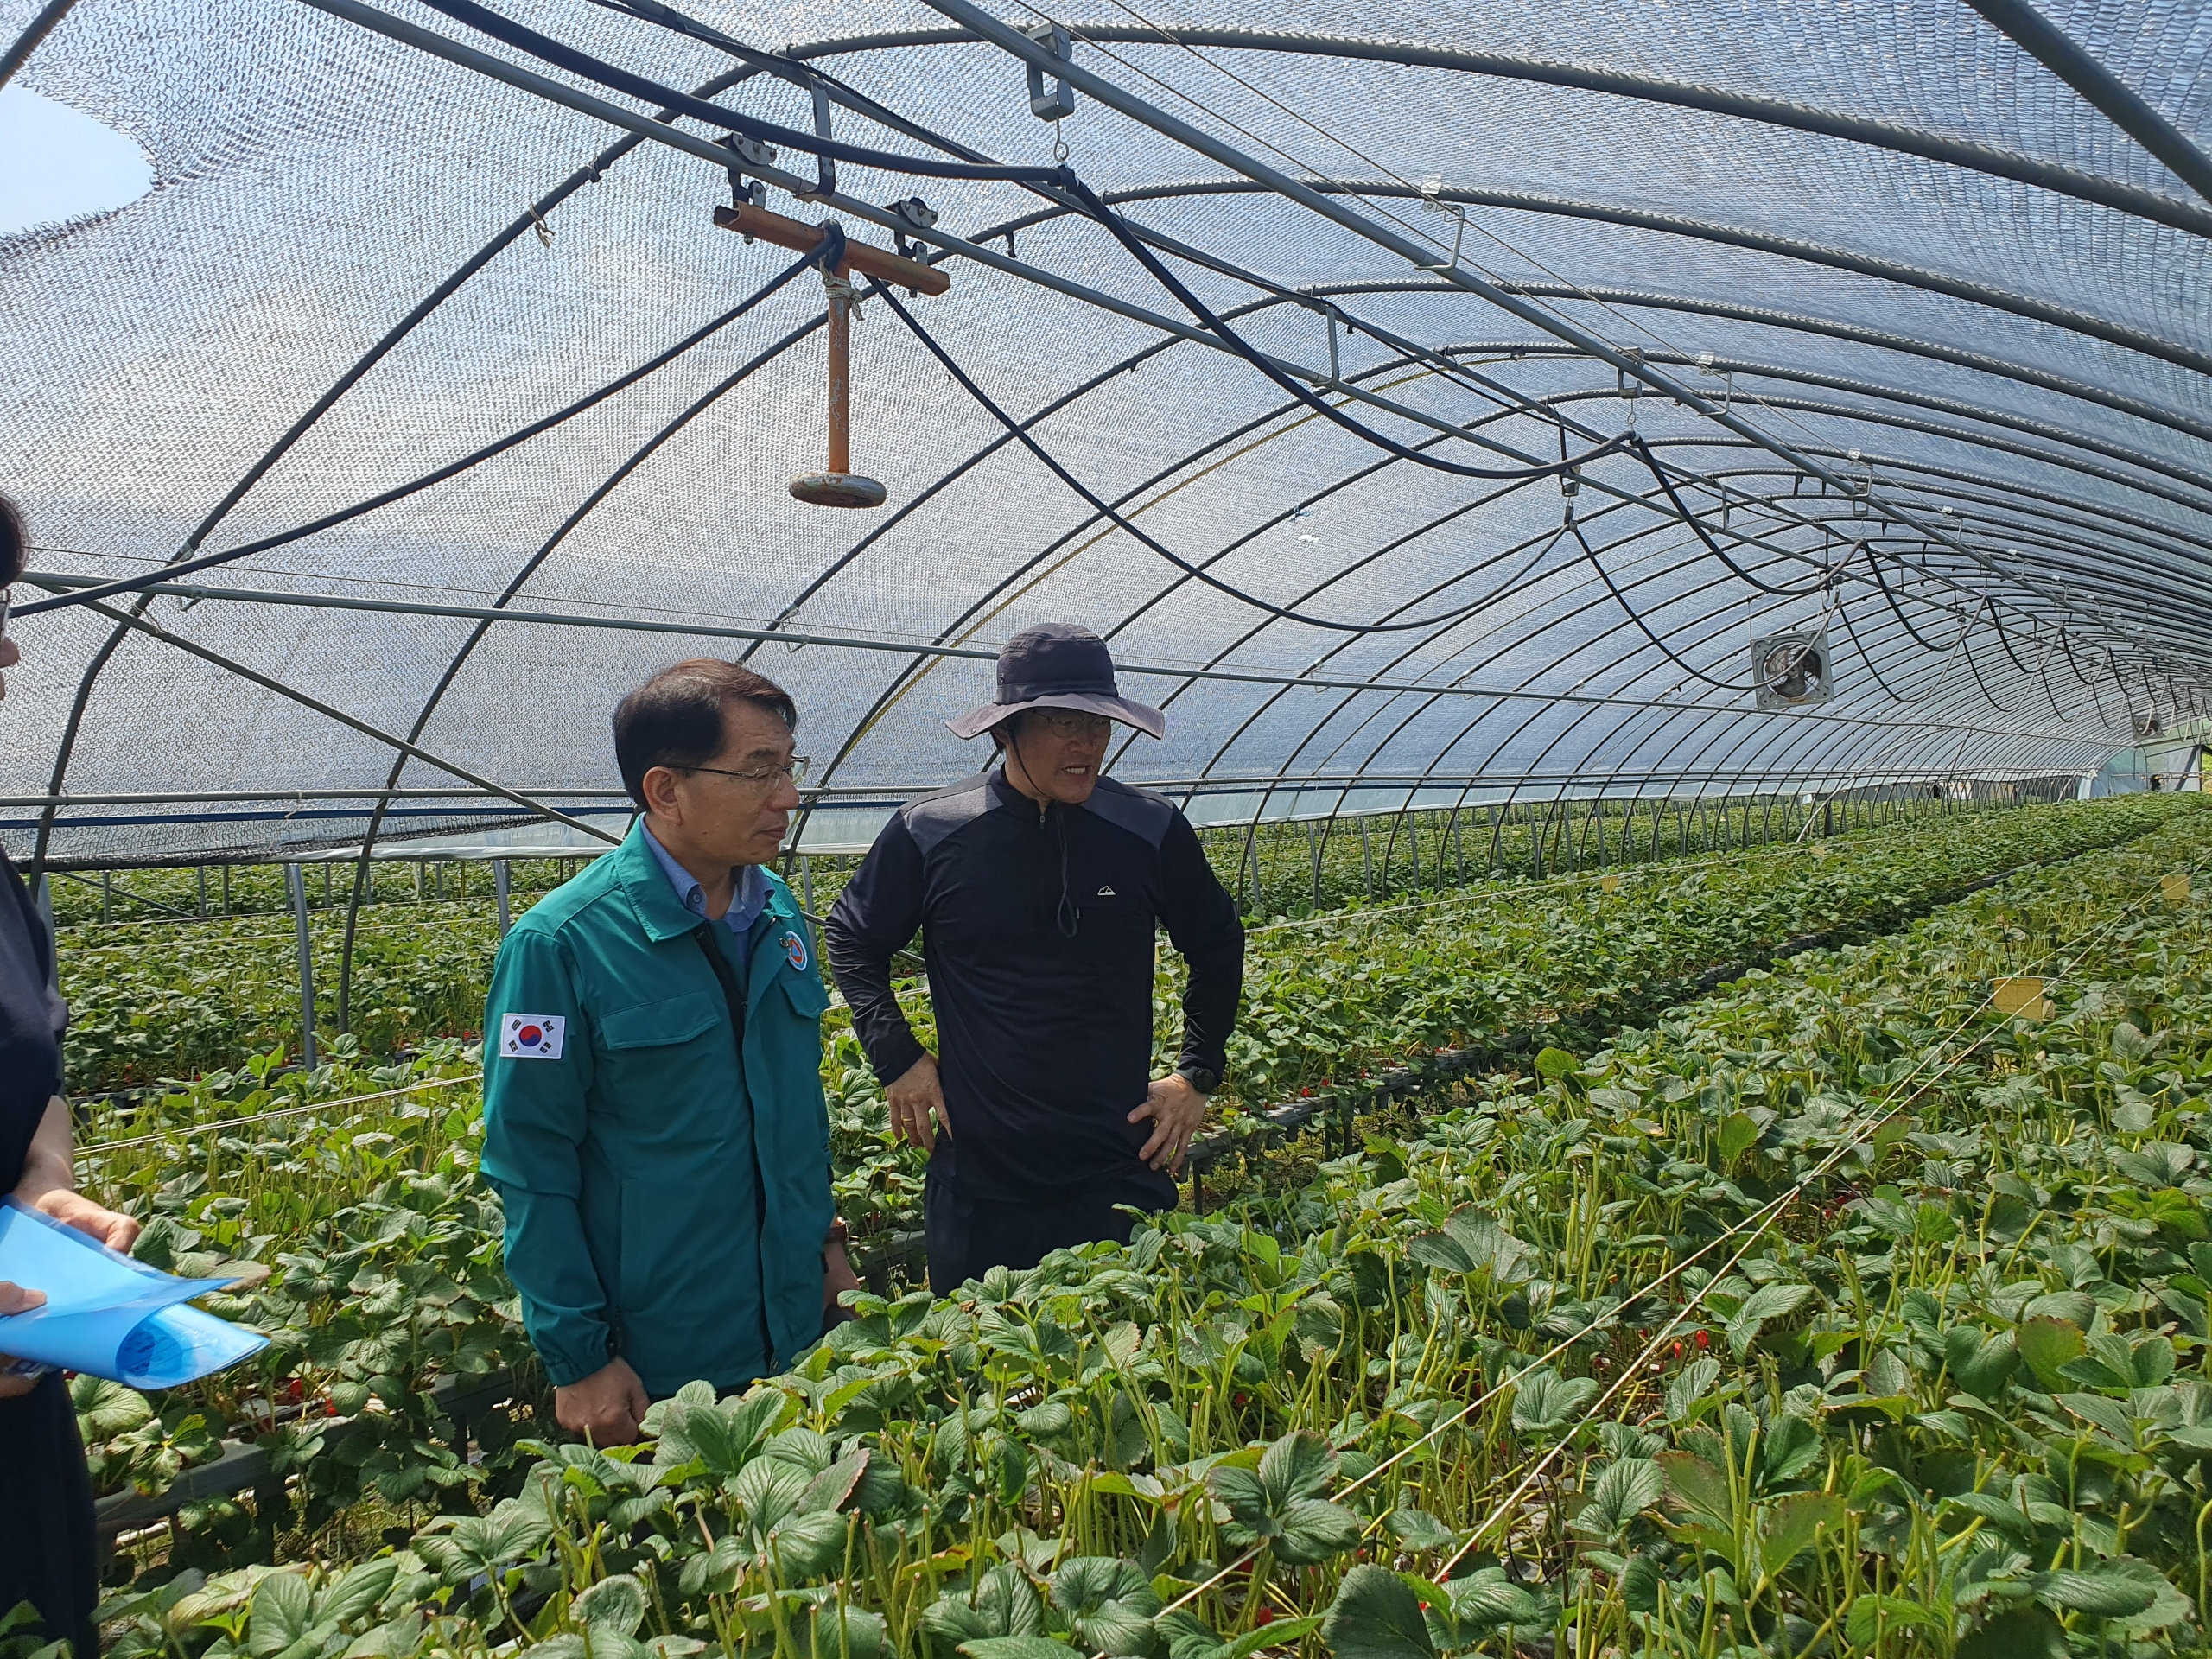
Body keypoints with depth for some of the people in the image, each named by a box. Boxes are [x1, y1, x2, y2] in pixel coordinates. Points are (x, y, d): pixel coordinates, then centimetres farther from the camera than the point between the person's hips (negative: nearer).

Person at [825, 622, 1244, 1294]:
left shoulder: (1151, 830, -5)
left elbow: (1217, 946, 12)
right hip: (979, 1177, 0)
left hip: (1122, 1170, 1)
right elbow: (851, 938, 9)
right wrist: (896, 1057, 0)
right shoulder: (931, 832, -8)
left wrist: (1197, 1073, 7)